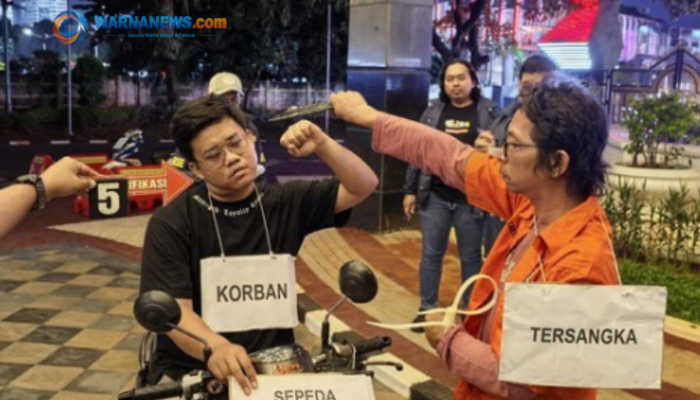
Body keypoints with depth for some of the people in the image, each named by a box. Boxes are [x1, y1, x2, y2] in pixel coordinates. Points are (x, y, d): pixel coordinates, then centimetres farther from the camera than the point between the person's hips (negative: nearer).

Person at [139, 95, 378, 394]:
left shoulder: (285, 202, 5)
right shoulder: (171, 223, -6)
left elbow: (363, 187, 2)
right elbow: (174, 309, -15)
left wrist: (323, 145, -15)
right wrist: (215, 348, -35)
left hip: (273, 366, 3)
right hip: (190, 371, -2)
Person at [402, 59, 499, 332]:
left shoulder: (489, 112, -1)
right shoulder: (433, 111, 6)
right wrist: (410, 190, 5)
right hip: (435, 196, 2)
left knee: (471, 257, 10)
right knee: (431, 253, 10)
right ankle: (427, 308, 23)